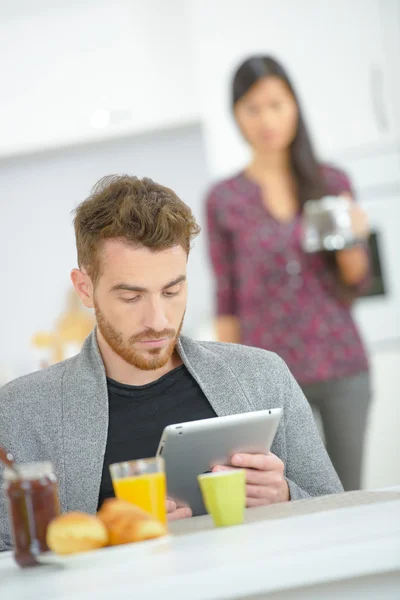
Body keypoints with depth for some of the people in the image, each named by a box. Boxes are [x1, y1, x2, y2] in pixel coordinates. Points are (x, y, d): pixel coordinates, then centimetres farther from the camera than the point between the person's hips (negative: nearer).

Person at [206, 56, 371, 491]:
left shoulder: (332, 182, 6)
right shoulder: (224, 199, 3)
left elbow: (354, 286, 7)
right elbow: (227, 301, 5)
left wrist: (352, 239, -12)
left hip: (342, 366, 2)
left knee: (349, 496, 4)